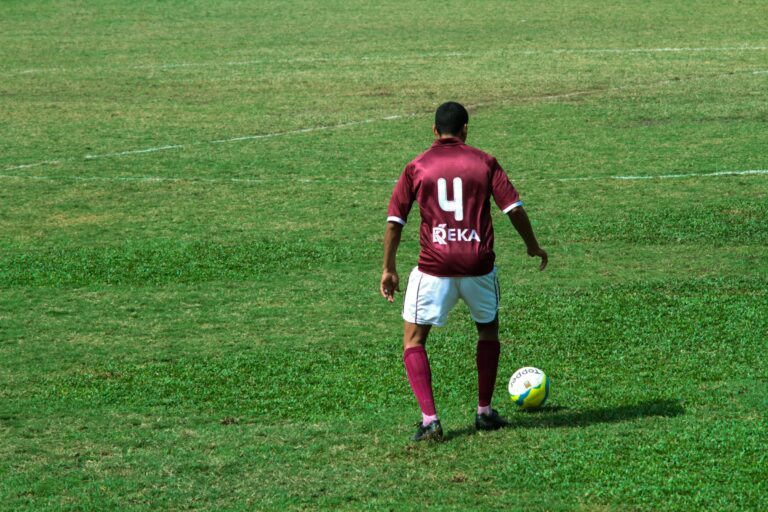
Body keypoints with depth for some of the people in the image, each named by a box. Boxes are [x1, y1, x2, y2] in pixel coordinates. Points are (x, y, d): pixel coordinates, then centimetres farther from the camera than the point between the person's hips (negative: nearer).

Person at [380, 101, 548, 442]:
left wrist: (389, 269, 11)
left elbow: (395, 222, 3)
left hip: (434, 267, -1)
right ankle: (484, 413, 26)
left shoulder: (416, 167, 4)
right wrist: (533, 246, 16)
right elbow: (514, 209, 0)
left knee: (413, 341, 10)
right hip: (478, 266, 1)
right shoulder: (484, 162, 4)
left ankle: (429, 420, -4)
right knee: (488, 330, 26)